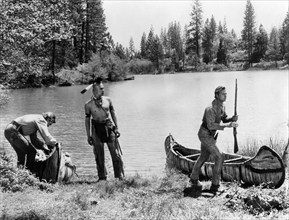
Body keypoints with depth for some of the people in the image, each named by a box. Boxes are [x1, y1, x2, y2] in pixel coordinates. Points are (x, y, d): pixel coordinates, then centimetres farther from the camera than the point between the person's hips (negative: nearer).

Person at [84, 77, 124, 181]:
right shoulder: (88, 104, -1)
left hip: (109, 127, 1)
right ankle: (102, 177, 15)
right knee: (99, 155, 4)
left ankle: (120, 175, 9)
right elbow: (87, 119, 5)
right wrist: (88, 135, 3)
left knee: (116, 153, 0)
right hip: (97, 129, -1)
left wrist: (116, 128, 8)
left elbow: (113, 113, 12)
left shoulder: (107, 100, 4)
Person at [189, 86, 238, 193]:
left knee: (204, 157, 22)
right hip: (205, 135, -10)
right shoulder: (210, 109, -30)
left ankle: (194, 179, 40)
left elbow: (224, 119, 7)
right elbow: (211, 125, -37)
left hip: (211, 134, 10)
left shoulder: (221, 105, 1)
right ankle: (215, 185, -4)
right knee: (219, 158, -12)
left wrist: (232, 118, -16)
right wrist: (228, 125, -41)